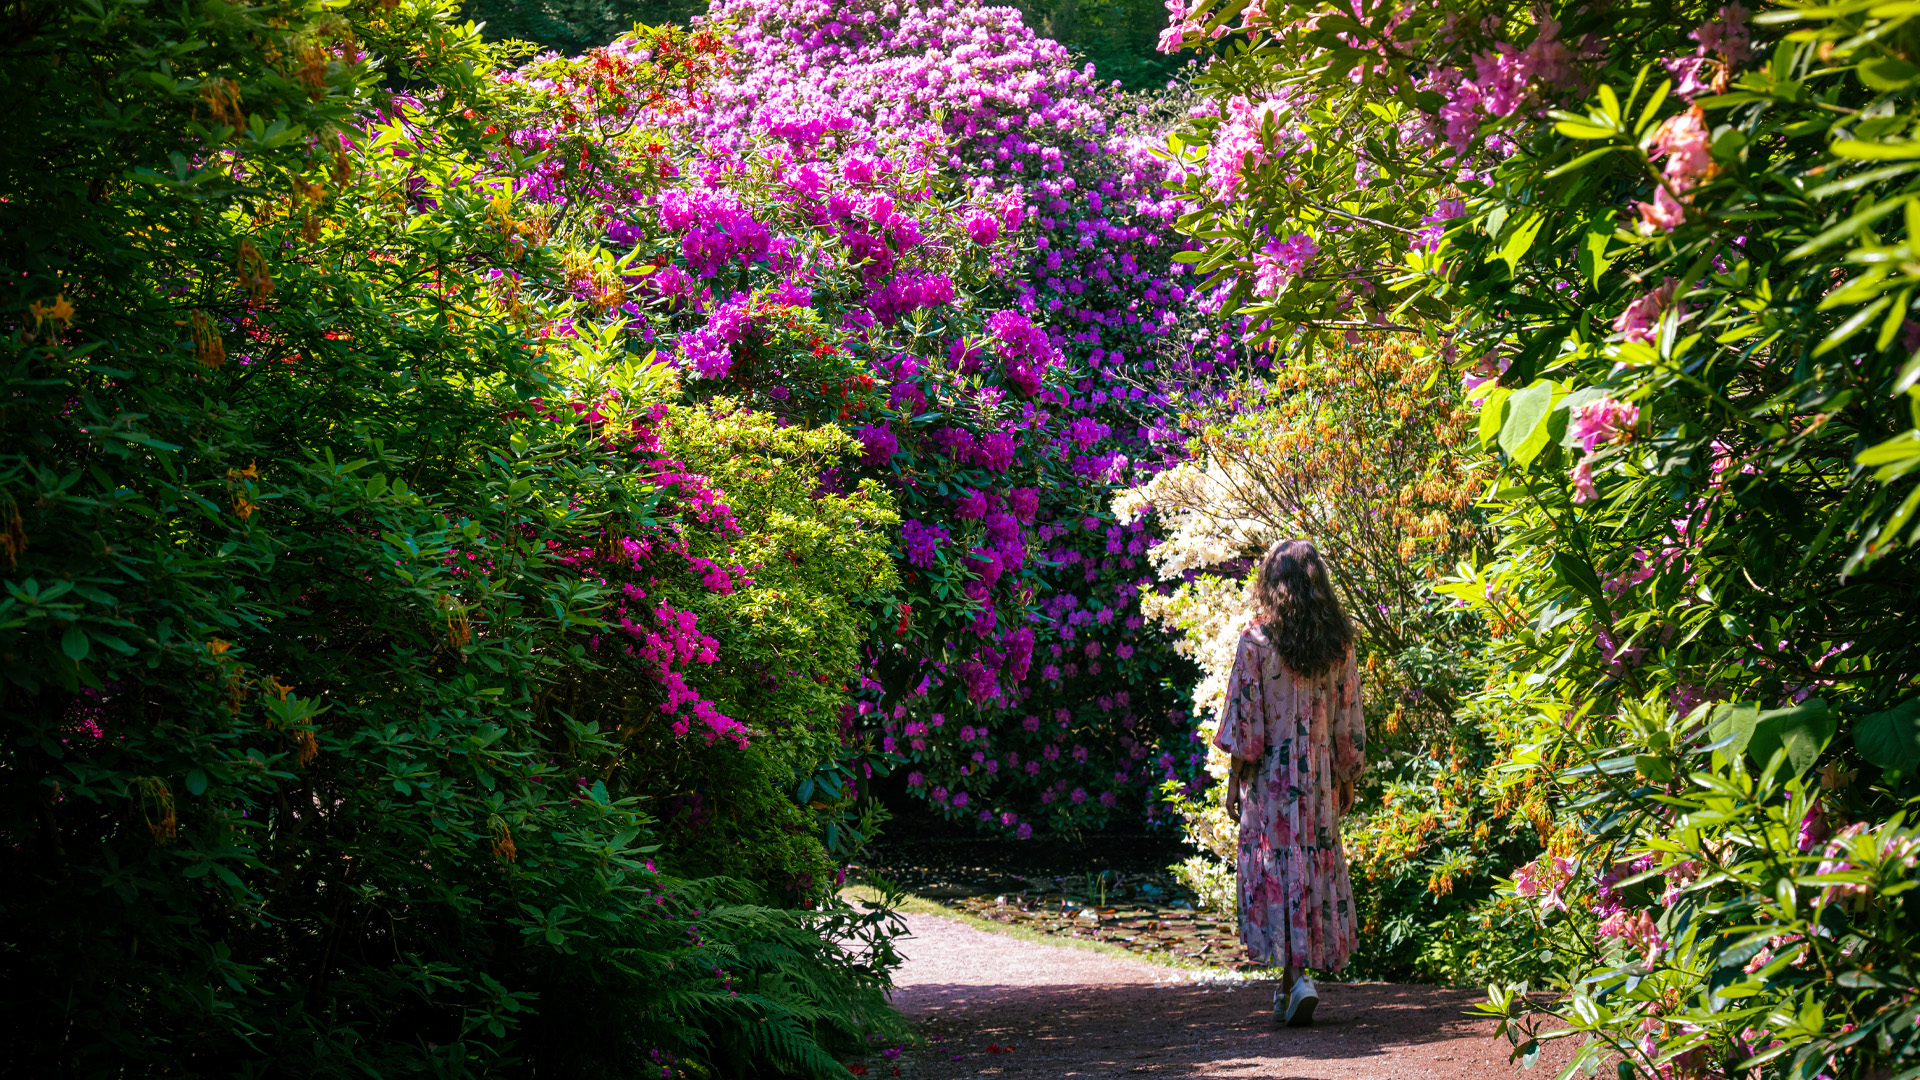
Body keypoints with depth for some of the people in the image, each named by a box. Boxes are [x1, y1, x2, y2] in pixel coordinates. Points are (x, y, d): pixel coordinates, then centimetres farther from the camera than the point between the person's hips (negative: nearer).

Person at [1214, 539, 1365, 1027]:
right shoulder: (1339, 642, 1)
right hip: (1320, 776, 4)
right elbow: (1348, 718, 5)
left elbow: (1245, 717, -9)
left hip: (1271, 773, -4)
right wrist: (1347, 779, 15)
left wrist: (1235, 779, -1)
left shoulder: (1257, 641, -10)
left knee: (1277, 869, 0)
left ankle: (1297, 977, -13)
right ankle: (1293, 983, 18)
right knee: (1317, 866, 12)